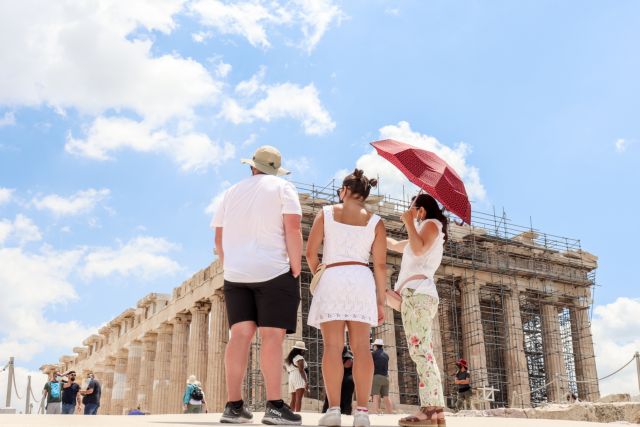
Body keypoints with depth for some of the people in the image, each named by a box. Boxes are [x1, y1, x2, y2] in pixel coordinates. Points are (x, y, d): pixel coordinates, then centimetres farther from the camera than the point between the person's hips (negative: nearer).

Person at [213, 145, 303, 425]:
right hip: (274, 272, -4)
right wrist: (296, 270, -8)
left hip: (235, 274, 5)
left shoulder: (232, 192, 16)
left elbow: (219, 239, 15)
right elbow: (293, 229, -10)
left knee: (240, 335, 2)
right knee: (272, 336, -8)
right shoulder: (282, 187, 2)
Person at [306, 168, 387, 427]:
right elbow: (380, 265, 5)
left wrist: (318, 275, 23)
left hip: (332, 279, -1)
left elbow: (311, 252, 4)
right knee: (361, 347, -3)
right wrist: (381, 300, 10)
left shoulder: (326, 213, 9)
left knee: (333, 346, -6)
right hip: (361, 280, 1)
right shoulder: (375, 222, 10)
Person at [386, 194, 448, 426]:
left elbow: (419, 249, -13)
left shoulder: (431, 223, 7)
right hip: (417, 294, 9)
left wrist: (409, 222, -4)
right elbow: (395, 245, 42)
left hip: (418, 293, -9)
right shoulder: (425, 229, 32)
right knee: (423, 353, 0)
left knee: (420, 351, -19)